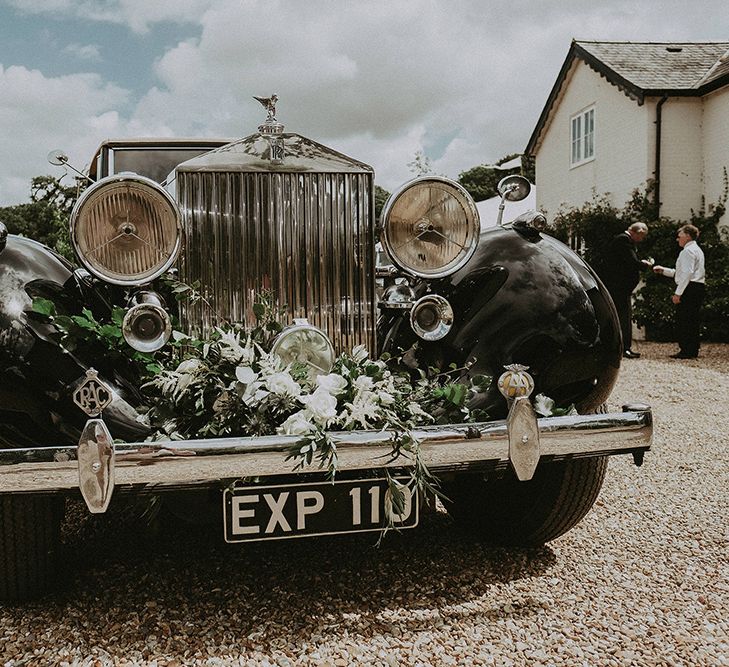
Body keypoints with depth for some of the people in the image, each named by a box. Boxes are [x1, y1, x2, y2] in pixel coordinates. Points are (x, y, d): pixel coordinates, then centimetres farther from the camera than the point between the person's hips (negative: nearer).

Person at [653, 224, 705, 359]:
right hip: (698, 287, 11)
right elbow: (679, 273, 24)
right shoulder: (697, 250, 22)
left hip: (690, 288, -11)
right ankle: (693, 351, 14)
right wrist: (663, 270, 21)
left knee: (683, 321, -8)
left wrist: (678, 293, -20)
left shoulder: (688, 251, -10)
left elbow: (687, 273, -19)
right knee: (693, 320, 11)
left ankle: (686, 351, -8)